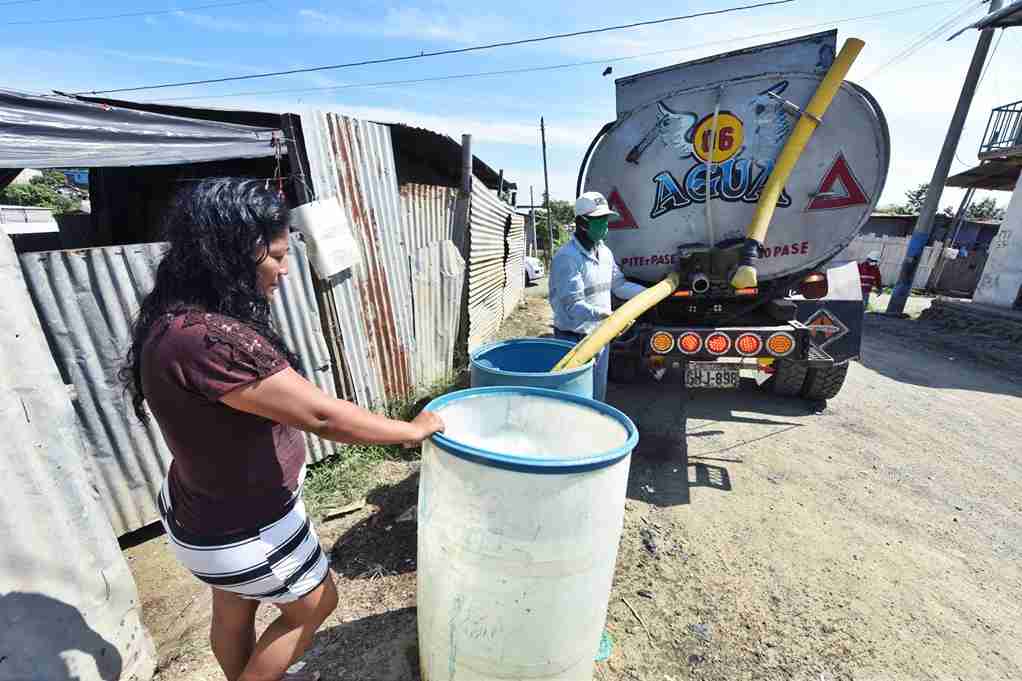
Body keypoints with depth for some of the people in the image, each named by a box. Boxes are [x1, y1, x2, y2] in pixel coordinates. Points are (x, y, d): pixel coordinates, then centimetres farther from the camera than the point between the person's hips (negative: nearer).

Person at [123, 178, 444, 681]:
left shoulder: (178, 319, -4)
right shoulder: (209, 340, -36)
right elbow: (321, 416, -35)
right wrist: (414, 430, -22)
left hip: (207, 507, 9)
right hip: (242, 530, -8)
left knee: (232, 614, 31)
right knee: (315, 605, 20)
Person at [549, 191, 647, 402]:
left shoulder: (605, 252, 7)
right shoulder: (566, 257, -20)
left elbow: (620, 285, 16)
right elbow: (573, 305, -27)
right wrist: (604, 315, -41)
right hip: (574, 339, -8)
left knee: (598, 395, 21)